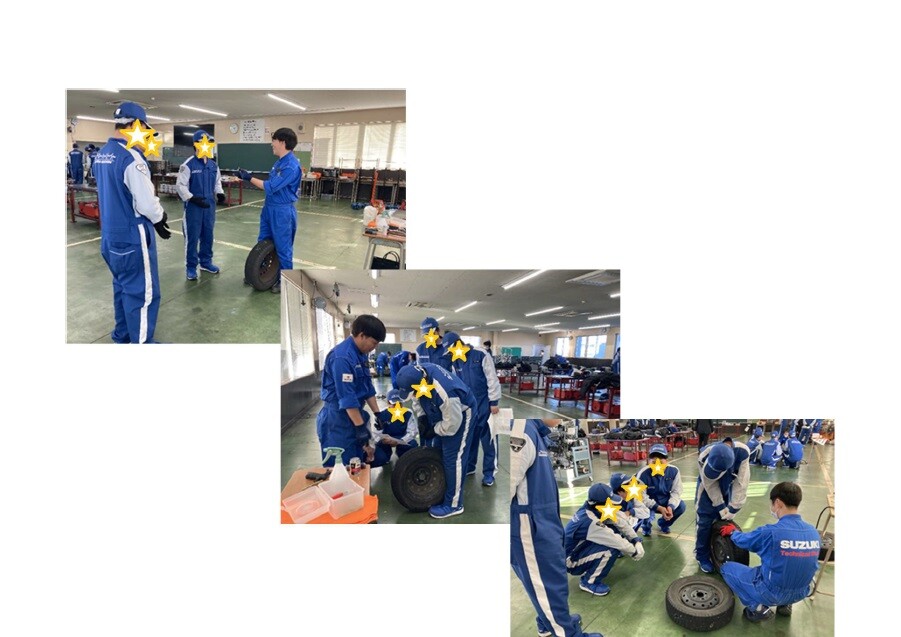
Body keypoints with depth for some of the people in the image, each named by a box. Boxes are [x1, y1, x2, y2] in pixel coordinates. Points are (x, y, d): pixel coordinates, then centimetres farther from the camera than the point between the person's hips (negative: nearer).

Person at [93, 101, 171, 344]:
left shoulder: (102, 154, 8)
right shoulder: (131, 156, -20)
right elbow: (146, 202, -22)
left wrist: (154, 216, 16)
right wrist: (159, 218, -1)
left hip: (110, 234, 9)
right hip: (132, 236, -9)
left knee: (122, 286, 20)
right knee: (142, 291, 0)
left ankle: (122, 335, 32)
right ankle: (141, 342, 6)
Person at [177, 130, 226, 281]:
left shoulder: (213, 165, 7)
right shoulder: (188, 165, -12)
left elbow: (217, 182, 19)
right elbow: (180, 185, -12)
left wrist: (220, 193, 1)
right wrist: (193, 198, -20)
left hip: (209, 206, 6)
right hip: (193, 206, -6)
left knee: (208, 235, 14)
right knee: (192, 236, 1)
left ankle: (206, 262, 30)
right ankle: (191, 267, 11)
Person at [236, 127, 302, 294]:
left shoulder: (291, 166, -23)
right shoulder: (280, 161, 8)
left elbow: (271, 187, -24)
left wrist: (249, 178, -16)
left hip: (282, 211, -10)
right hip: (269, 208, 10)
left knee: (283, 248, 3)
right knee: (263, 243, 18)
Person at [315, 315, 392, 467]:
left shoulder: (361, 355, 6)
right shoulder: (341, 357, -24)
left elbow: (367, 387, 15)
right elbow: (347, 396, -25)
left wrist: (378, 413, 12)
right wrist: (360, 427, -23)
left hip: (355, 414, 9)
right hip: (338, 420, -9)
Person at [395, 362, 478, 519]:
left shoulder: (444, 393, -44)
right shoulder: (419, 373, -21)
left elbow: (451, 425, -30)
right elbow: (418, 399, 1)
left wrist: (433, 431, -16)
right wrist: (421, 418, -8)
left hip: (460, 413, -9)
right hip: (443, 412, 9)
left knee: (452, 458, -8)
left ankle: (453, 504, 3)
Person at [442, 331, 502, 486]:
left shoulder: (481, 355, -14)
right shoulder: (455, 362, 4)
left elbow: (492, 379, -13)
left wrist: (494, 402, -13)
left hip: (485, 403, -6)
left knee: (488, 438, 1)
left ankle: (489, 472, 10)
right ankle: (469, 466, 29)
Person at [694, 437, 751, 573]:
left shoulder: (742, 452, -36)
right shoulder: (704, 456, -39)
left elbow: (741, 482, -26)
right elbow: (710, 485, -25)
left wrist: (733, 508, -21)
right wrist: (720, 506, -19)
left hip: (728, 488, 2)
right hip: (709, 488, -2)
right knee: (705, 522, -2)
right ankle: (702, 556, 15)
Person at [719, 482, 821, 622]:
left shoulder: (770, 532, -25)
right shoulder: (813, 532, -7)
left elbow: (743, 540, -3)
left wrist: (733, 531, 20)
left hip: (772, 593, -6)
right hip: (800, 594, 6)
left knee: (728, 568, 9)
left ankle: (758, 607, 0)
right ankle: (784, 604, 17)